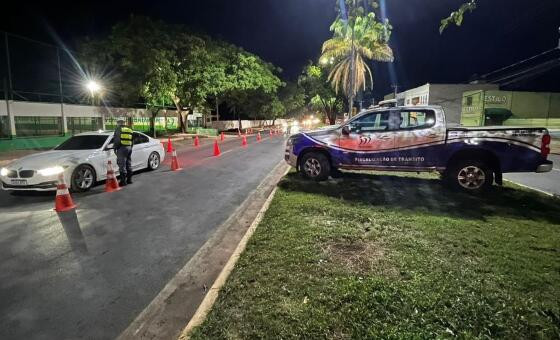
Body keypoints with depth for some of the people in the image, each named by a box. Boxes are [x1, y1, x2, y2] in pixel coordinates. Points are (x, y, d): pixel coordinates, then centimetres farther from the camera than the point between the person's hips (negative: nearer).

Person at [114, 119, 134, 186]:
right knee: (128, 164, 14)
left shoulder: (118, 129, -4)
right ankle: (129, 180, 19)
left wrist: (115, 148, -2)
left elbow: (116, 140, -10)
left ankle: (123, 181, -7)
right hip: (129, 148, 7)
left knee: (122, 165, -6)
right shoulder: (129, 130, 15)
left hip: (121, 148, -7)